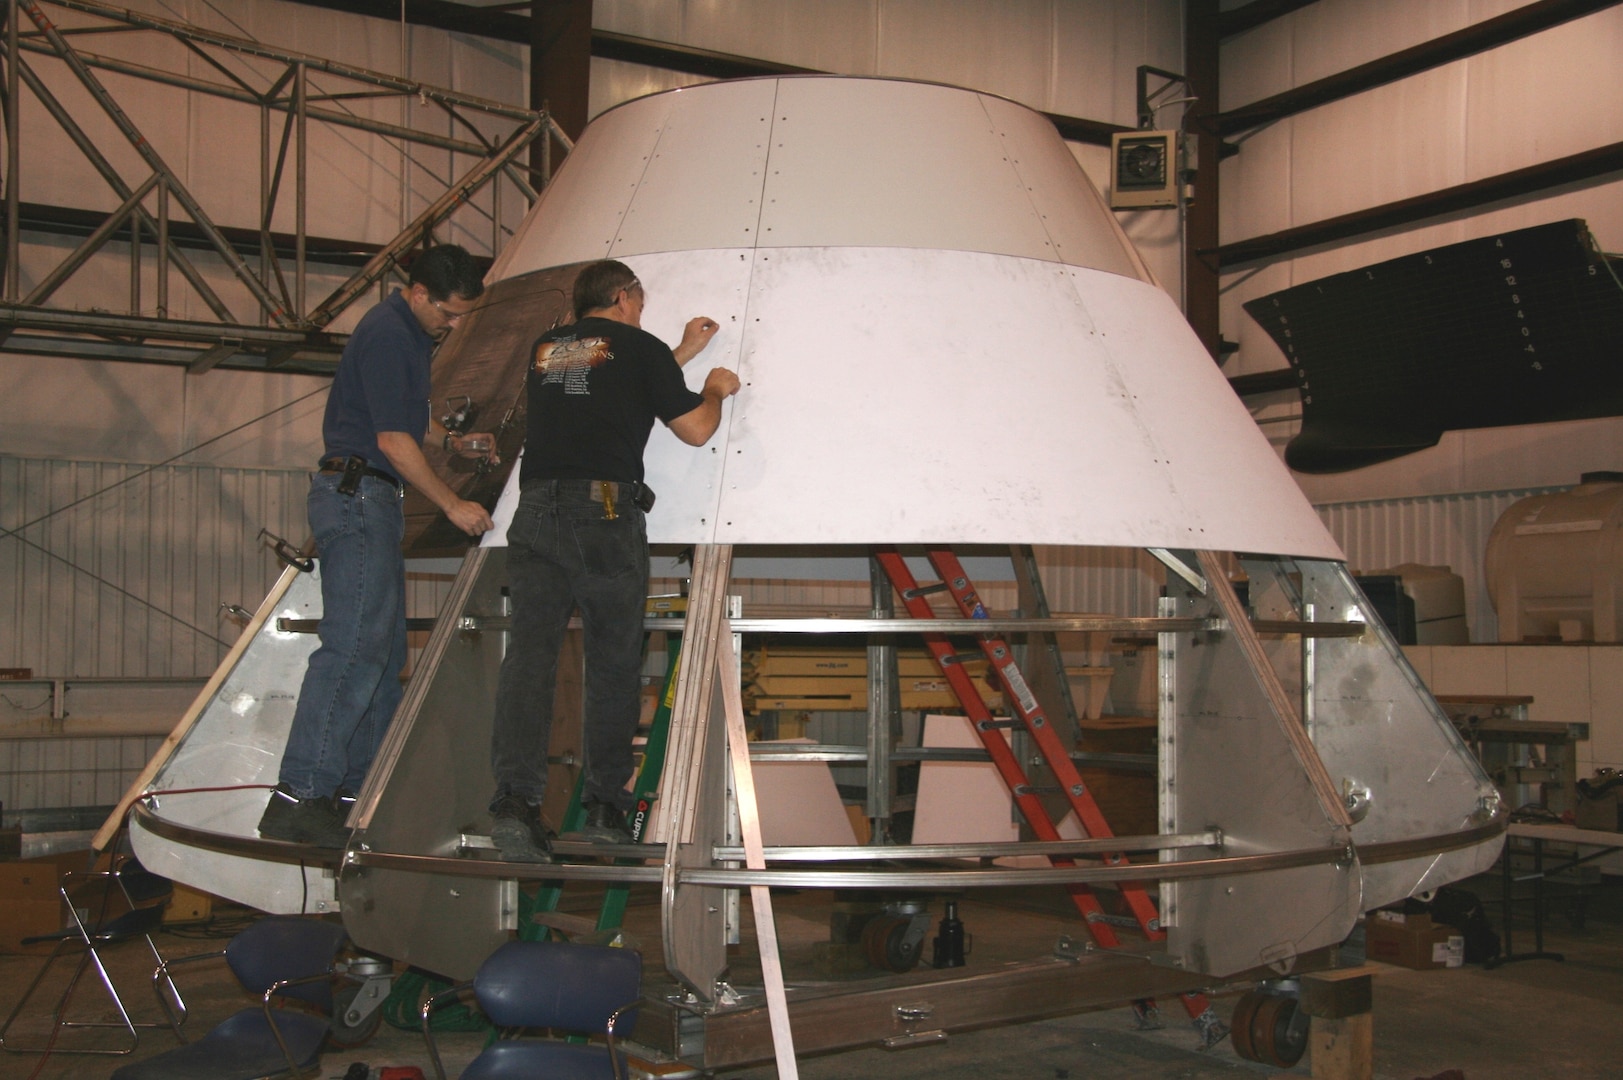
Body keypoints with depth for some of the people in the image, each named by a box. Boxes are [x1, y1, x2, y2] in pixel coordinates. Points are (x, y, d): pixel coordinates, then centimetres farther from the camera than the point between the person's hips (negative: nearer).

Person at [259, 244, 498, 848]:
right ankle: (299, 797, -19)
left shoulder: (411, 335, 19)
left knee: (386, 650, 10)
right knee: (355, 646, -17)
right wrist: (453, 505, -12)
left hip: (374, 501, 11)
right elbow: (392, 439, -17)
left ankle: (358, 788, 13)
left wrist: (450, 441, 15)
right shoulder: (386, 335, -13)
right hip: (356, 493, -11)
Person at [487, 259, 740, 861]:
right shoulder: (638, 346, 7)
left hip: (536, 510, 4)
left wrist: (681, 354, 45)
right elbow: (695, 429, 9)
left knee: (530, 650, -5)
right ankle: (605, 806, 9)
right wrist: (715, 389, 30)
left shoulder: (545, 349, 22)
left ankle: (515, 795, -21)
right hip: (605, 513, -4)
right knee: (613, 661, 6)